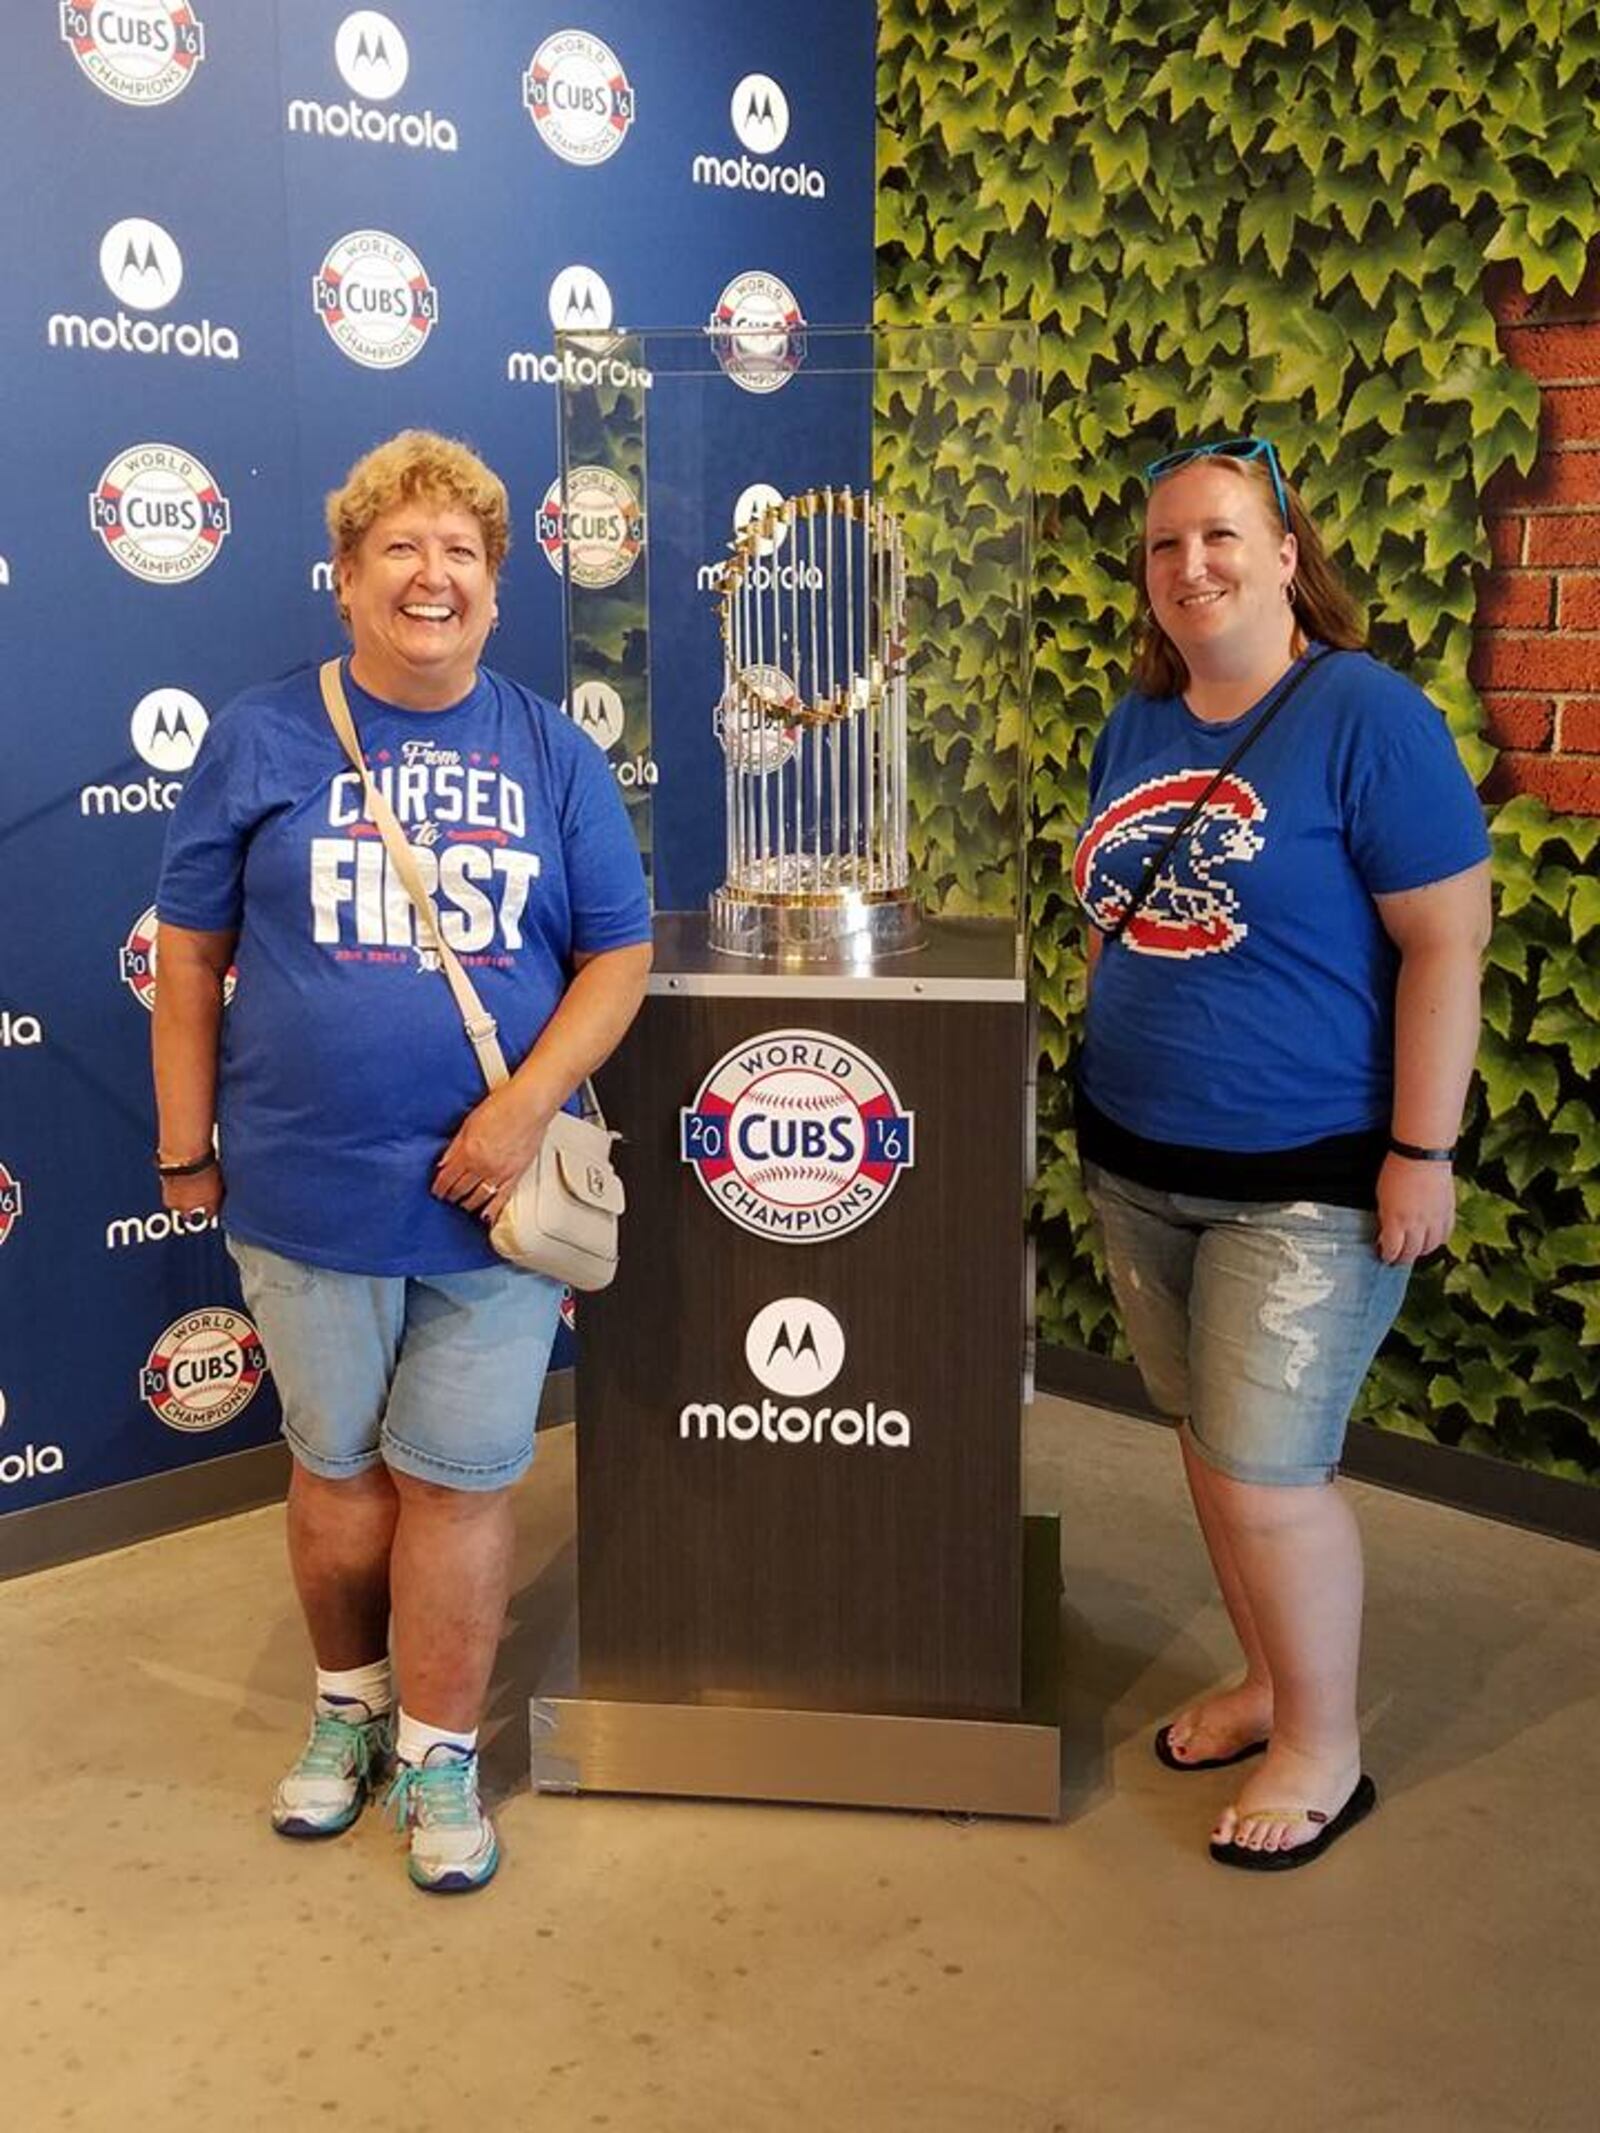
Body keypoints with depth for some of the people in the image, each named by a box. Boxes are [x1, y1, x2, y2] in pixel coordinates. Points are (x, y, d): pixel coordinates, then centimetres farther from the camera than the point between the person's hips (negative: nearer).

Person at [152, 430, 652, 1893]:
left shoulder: (554, 754, 3)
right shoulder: (262, 740, 1)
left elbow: (618, 955, 2)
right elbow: (190, 953, 4)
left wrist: (525, 1108, -12)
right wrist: (186, 1149, 2)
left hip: (492, 1193, 0)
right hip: (309, 1194, 0)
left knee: (460, 1481, 7)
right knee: (338, 1467, 15)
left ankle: (439, 1753, 25)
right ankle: (349, 1703, 38)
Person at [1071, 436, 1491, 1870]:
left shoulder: (1366, 715, -13)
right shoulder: (1138, 726, 8)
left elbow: (1447, 942, -15)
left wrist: (1421, 1151, -17)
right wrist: (1104, 1095, 14)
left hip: (1306, 1180, -7)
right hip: (1140, 1164, 7)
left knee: (1264, 1472, -2)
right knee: (1209, 1445, 16)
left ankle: (1324, 1749, 20)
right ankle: (1269, 1681, 36)